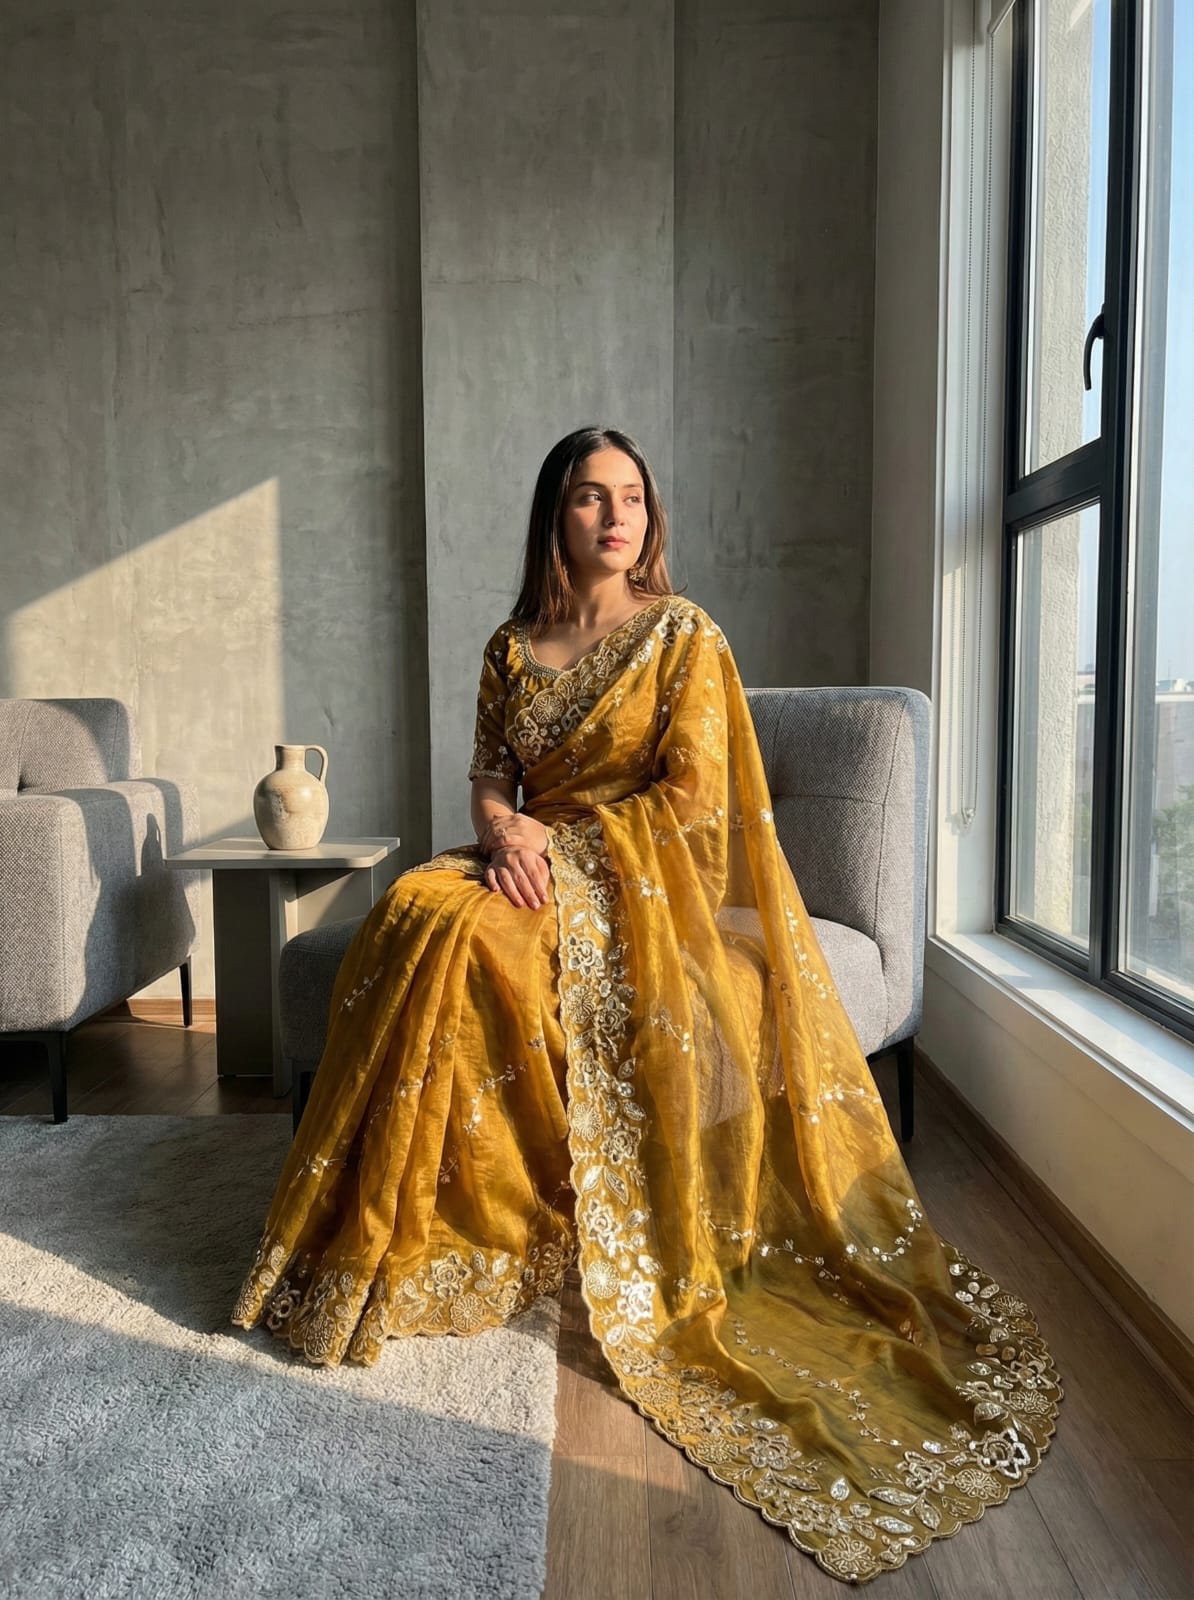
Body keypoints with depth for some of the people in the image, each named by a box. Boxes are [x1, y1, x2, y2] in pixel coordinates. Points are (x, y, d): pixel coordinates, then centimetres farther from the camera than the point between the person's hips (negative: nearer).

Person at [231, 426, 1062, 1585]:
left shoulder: (685, 635, -1)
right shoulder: (513, 648, 14)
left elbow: (694, 795, -8)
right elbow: (489, 771, 12)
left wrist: (565, 834, -12)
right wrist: (503, 827, -11)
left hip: (640, 876, -5)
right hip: (535, 859, 5)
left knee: (465, 937, -31)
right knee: (409, 914, -26)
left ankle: (451, 1235, -17)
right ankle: (383, 1227, -17)